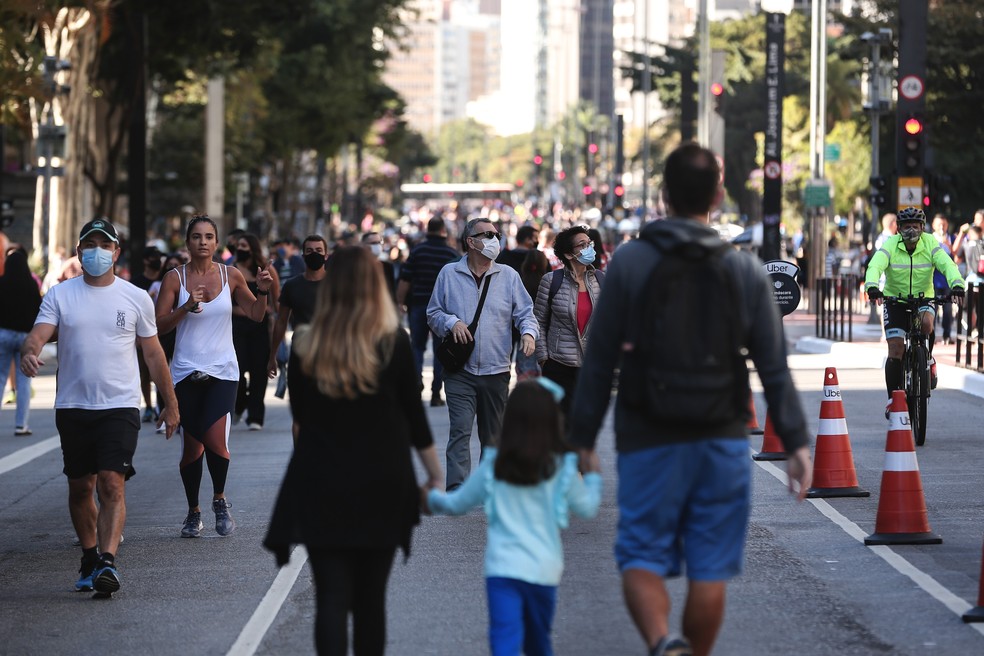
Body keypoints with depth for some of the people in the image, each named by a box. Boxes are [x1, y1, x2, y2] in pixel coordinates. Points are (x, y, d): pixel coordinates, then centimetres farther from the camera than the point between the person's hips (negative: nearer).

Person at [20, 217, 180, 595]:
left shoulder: (136, 298, 4)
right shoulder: (59, 296, 4)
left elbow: (153, 354, 11)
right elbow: (38, 334, -9)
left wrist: (171, 404, 13)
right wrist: (29, 352, -33)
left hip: (120, 405, -2)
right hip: (73, 406, 2)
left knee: (112, 483, -16)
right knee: (80, 488, 10)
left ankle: (108, 562, -25)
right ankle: (89, 559, 25)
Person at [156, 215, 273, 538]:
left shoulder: (231, 276, 4)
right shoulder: (175, 278, 0)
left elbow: (256, 315, 12)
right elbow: (160, 324, -3)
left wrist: (263, 291, -7)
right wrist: (187, 307, -19)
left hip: (222, 371, 0)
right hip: (186, 372, 0)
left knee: (216, 441, -17)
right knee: (191, 447, 2)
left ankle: (220, 499, 9)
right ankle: (193, 512, 21)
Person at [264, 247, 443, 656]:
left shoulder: (305, 346, -4)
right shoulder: (393, 343, -8)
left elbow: (300, 415, 8)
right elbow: (415, 418, -2)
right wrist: (435, 476, 9)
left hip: (320, 486, 0)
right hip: (382, 485, 0)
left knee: (331, 597, -2)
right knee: (370, 599, 12)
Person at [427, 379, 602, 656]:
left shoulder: (493, 466, 2)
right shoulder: (561, 468, -1)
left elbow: (457, 504, 12)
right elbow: (587, 507, 10)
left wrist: (432, 499, 34)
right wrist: (593, 476, 29)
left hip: (501, 567, -1)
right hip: (544, 568, 1)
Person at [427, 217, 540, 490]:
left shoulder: (508, 276, 8)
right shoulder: (449, 274, 5)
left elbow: (524, 311, 7)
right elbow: (433, 313, 10)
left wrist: (528, 332, -14)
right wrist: (451, 322, -10)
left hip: (496, 369, 2)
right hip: (460, 369, -2)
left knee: (493, 434, 11)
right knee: (460, 428, -15)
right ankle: (456, 488, -21)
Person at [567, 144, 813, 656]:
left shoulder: (629, 262, -5)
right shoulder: (745, 271, 0)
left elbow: (599, 361, -4)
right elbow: (774, 368, 0)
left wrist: (582, 437, 4)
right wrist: (796, 441, 7)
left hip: (649, 441, -2)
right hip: (722, 441, 2)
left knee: (642, 557, 2)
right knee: (710, 567, 9)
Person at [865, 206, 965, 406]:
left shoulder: (930, 244, -10)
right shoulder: (891, 245, -13)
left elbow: (947, 264, -23)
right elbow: (875, 266, -29)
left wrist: (956, 284, -44)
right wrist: (872, 286, -50)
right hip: (895, 300, -1)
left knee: (927, 322, -32)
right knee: (896, 350, -11)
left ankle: (928, 359, -3)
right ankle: (892, 397, 2)